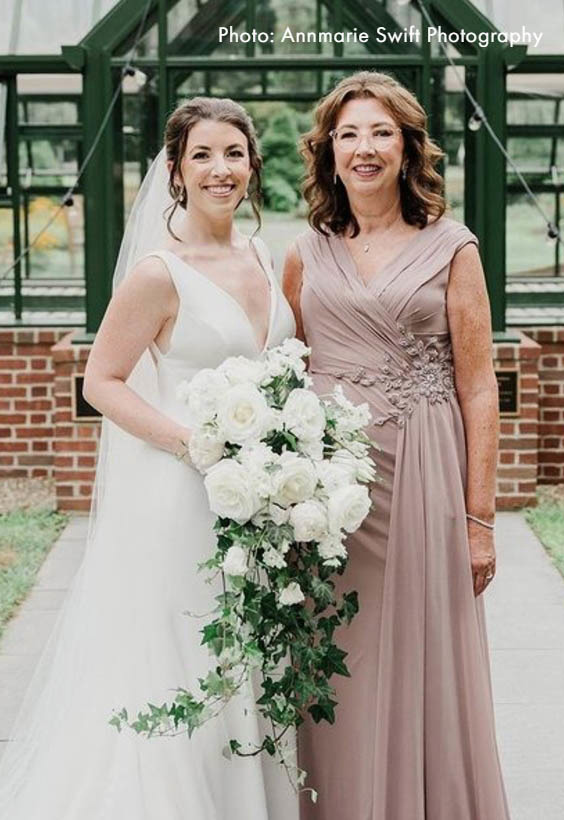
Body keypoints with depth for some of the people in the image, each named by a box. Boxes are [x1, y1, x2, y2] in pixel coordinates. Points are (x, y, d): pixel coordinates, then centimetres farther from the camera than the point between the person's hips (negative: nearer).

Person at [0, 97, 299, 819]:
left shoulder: (263, 259, 8)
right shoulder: (159, 271, -13)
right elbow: (101, 382, -11)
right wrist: (195, 442, -21)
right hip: (180, 497, -7)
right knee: (176, 672, 2)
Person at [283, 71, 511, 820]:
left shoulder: (450, 248, 0)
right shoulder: (306, 256, 9)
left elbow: (477, 389, -2)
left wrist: (479, 517, -7)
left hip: (420, 478, -2)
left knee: (423, 667, 5)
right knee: (337, 677, 9)